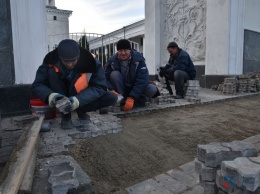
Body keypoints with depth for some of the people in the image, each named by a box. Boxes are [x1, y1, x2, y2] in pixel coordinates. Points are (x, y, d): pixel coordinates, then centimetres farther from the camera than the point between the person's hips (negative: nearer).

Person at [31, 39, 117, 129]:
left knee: (112, 98, -22)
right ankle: (65, 115, -17)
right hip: (60, 98, 1)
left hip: (82, 98, 0)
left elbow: (99, 87, -25)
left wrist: (78, 100, -41)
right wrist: (50, 95, -44)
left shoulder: (91, 62, -23)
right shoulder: (51, 62, -21)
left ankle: (81, 110, 0)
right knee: (52, 72, -28)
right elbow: (37, 86, -21)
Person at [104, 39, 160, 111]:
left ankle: (139, 99, 0)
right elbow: (106, 77, -15)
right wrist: (112, 90, -37)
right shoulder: (112, 61, -13)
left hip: (135, 87, -1)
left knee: (152, 89, -29)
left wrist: (131, 98, -35)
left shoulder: (138, 59, -18)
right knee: (114, 74, -27)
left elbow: (142, 79, -26)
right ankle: (123, 100, -20)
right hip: (122, 88, 1)